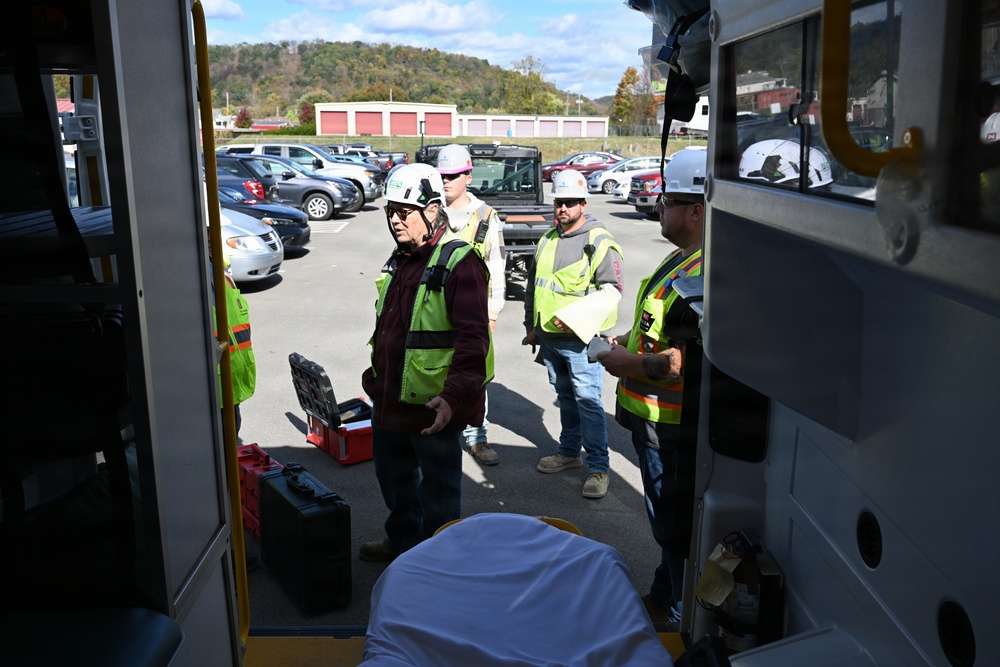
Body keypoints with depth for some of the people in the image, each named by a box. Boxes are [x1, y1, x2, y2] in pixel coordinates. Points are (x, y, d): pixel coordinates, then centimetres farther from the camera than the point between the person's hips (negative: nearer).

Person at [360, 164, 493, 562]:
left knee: (437, 489, 9)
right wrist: (375, 376, 24)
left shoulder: (459, 263, -18)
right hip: (391, 401, 9)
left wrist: (453, 396, -32)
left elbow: (473, 338, -25)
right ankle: (402, 540, 48)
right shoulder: (399, 260, 10)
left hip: (435, 406, -9)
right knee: (393, 476, 26)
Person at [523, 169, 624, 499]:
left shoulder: (599, 243, -10)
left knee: (588, 400, -6)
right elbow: (533, 285, 22)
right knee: (565, 397, 18)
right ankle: (569, 451, 32)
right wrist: (531, 326, 20)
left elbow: (612, 291, -14)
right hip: (549, 337, 7)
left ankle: (598, 467, 0)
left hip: (580, 339, -7)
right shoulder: (547, 240, 14)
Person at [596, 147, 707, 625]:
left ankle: (680, 621, 24)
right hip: (659, 422, 11)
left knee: (677, 530, 6)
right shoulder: (685, 259, 9)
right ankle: (663, 600, 45)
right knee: (668, 521, 26)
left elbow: (685, 364, -32)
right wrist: (632, 341, 10)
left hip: (673, 431, -11)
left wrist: (628, 364, -17)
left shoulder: (699, 276, -27)